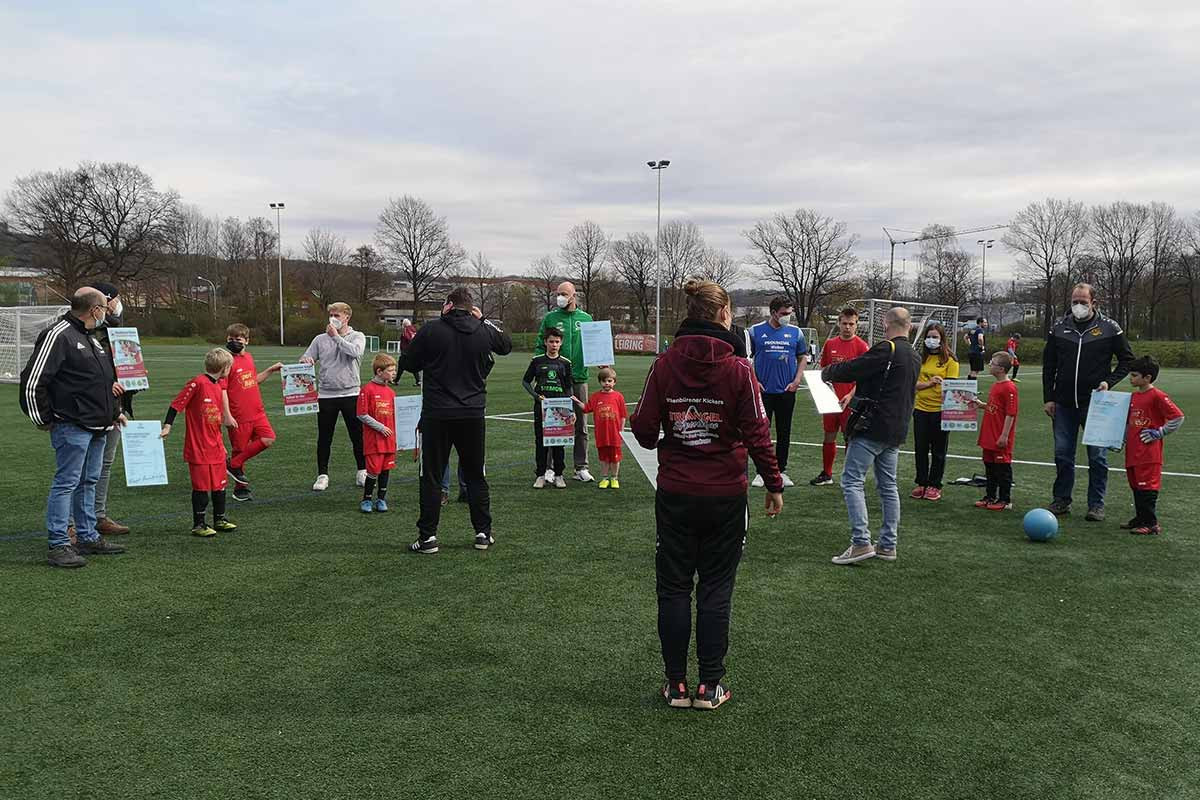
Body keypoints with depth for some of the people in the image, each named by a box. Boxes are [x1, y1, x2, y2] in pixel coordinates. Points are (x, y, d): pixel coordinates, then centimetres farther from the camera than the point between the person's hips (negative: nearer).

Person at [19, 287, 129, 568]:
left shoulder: (92, 338, 17)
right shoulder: (58, 336, -14)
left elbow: (106, 381, 29)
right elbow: (32, 381, -16)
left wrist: (114, 411, 24)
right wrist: (43, 419, -9)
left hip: (98, 428, 9)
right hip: (72, 427, -9)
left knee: (89, 482, 15)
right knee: (66, 483, -5)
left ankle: (88, 537, 24)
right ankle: (57, 545, 1)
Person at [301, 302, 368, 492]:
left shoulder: (357, 337, 3)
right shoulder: (321, 339, 9)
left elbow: (355, 351, -18)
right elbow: (305, 359, 9)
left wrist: (336, 336, -11)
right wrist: (305, 361, -14)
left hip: (350, 393, -2)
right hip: (326, 395, 2)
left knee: (357, 435, 5)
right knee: (324, 438, 6)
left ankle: (362, 472, 18)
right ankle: (322, 475, 15)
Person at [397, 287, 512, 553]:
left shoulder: (430, 330, -7)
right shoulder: (484, 331, 1)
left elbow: (407, 364, 2)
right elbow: (507, 345, 22)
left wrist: (412, 343, 20)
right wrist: (484, 320, 24)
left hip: (436, 414, -2)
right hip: (473, 415, 2)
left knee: (431, 477, 5)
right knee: (475, 475, 14)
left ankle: (428, 536, 4)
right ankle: (483, 533, 17)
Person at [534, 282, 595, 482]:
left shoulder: (586, 318, 9)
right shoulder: (550, 318, 3)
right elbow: (539, 346, 3)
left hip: (579, 377, 2)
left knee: (580, 424, 7)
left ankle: (581, 468, 15)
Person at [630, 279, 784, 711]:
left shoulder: (664, 364, -6)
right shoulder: (739, 368, -10)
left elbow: (643, 427, -4)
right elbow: (757, 432, -9)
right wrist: (774, 485, 3)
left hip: (674, 493, 1)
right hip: (725, 494, -1)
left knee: (674, 587, 12)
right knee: (716, 588, 11)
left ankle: (676, 684, 19)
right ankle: (710, 685, 17)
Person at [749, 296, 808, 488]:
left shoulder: (795, 332, 4)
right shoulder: (756, 331, -2)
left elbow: (803, 357, 12)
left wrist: (797, 380, 1)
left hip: (787, 391, 2)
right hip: (763, 391, -2)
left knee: (784, 433, 9)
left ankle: (781, 471, 19)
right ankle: (761, 472, 9)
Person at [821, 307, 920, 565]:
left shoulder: (886, 349, -14)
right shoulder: (914, 357, 15)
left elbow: (852, 370, -15)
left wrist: (828, 372, 5)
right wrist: (857, 393, 28)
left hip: (872, 427, -9)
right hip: (896, 430, 9)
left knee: (852, 481, -7)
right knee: (888, 486, 14)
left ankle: (861, 542, -13)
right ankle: (888, 545, 18)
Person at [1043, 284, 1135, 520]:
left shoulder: (1110, 328, -1)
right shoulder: (1059, 328, 6)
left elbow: (1127, 359, 7)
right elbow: (1048, 365, 10)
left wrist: (1109, 381, -9)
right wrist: (1048, 398, 5)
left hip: (1095, 403, -2)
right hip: (1064, 403, 3)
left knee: (1097, 456, 1)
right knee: (1062, 454, 7)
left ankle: (1096, 504, 10)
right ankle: (1061, 500, 18)